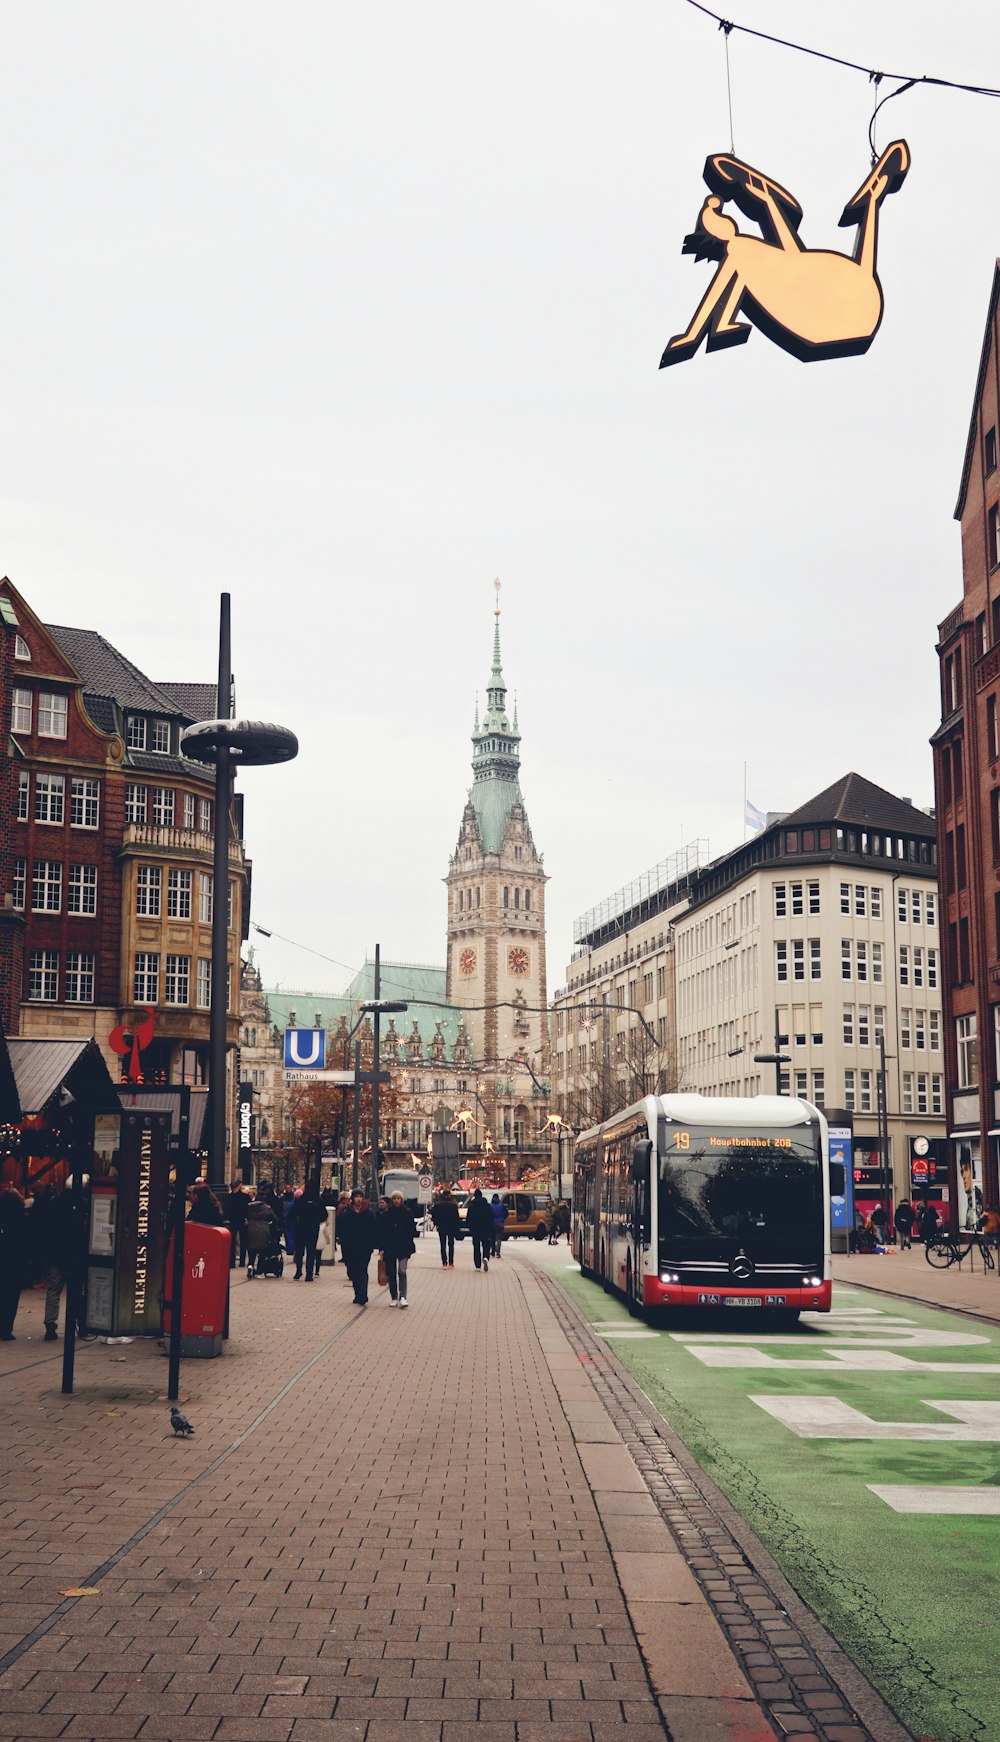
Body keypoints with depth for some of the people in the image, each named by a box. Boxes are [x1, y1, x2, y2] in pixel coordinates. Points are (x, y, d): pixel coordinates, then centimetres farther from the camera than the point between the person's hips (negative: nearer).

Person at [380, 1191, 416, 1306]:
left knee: (402, 1271, -13)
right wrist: (381, 1248, -4)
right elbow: (381, 1232, 3)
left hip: (403, 1248, -2)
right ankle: (394, 1297, 17)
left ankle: (402, 1297, -14)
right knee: (391, 1273, 7)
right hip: (389, 1248, 2)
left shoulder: (407, 1213, 3)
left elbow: (411, 1231, 3)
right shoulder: (385, 1214, 4)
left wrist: (409, 1247, -5)